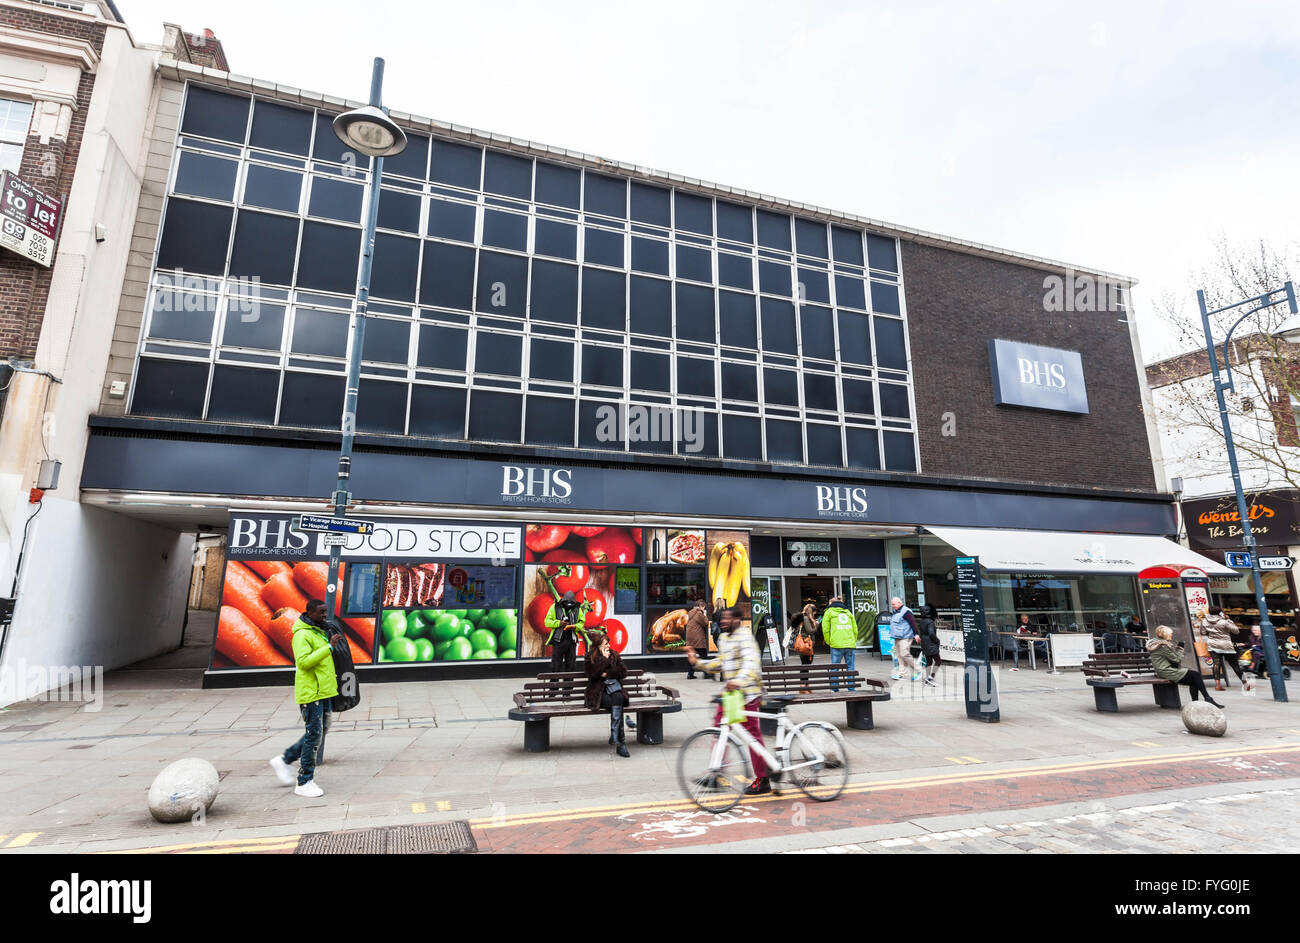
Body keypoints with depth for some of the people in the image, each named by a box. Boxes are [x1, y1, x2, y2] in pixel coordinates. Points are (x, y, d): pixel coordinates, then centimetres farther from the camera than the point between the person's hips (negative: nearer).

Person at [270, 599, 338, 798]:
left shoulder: (320, 631, 16)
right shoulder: (302, 634, -14)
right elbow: (303, 661, -25)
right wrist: (329, 647, -28)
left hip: (322, 692, 9)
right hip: (310, 692, -9)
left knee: (315, 733, 16)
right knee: (313, 735, -4)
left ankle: (285, 761, 31)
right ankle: (304, 783, 6)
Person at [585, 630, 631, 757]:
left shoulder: (614, 655, 16)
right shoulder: (590, 657, 6)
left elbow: (624, 672, 7)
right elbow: (593, 675, -10)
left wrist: (607, 673, -3)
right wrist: (604, 659, -10)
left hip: (614, 687, 3)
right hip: (598, 691, -3)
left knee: (618, 697, -35)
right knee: (616, 704, -32)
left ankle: (614, 736, -38)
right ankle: (621, 742, -34)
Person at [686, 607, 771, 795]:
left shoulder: (744, 636, -15)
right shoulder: (723, 638, 13)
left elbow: (752, 661, -29)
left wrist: (739, 680, -46)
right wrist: (697, 662, 11)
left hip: (747, 692, -9)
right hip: (729, 691, 9)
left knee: (752, 733, -2)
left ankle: (762, 781, 10)